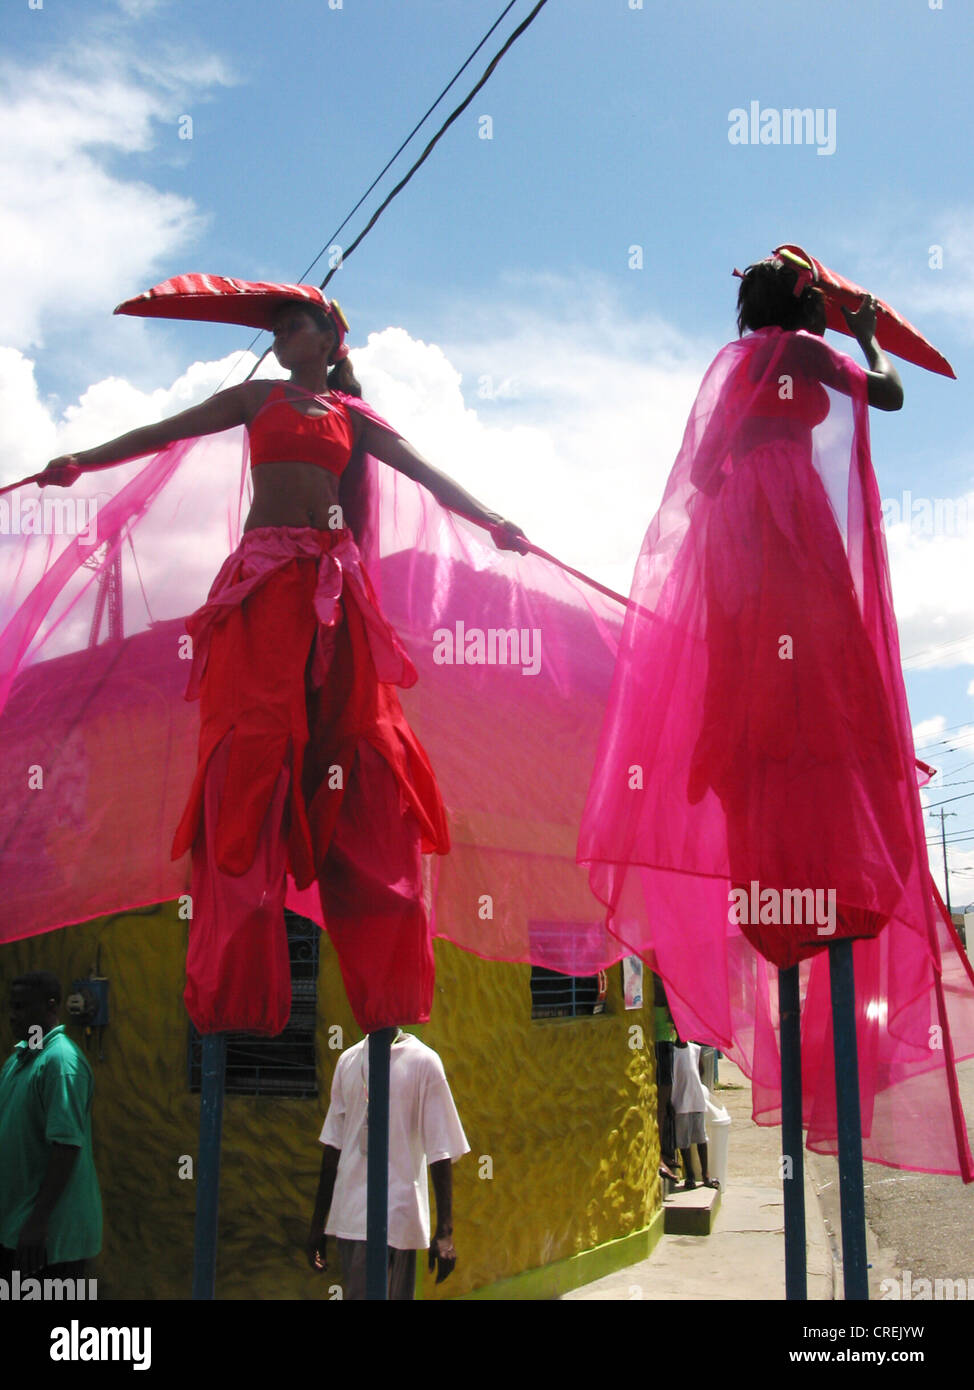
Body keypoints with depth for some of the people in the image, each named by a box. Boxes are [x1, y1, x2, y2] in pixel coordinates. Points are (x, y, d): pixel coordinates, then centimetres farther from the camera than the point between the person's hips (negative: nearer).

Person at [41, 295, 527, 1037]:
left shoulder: (352, 414, 19)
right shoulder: (258, 398, 17)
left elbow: (426, 472, 15)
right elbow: (167, 430, 10)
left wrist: (491, 520, 6)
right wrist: (84, 461, 0)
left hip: (335, 583, 2)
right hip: (264, 579, -1)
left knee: (360, 745, -5)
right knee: (253, 750, -12)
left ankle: (384, 974, 1)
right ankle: (235, 980, -11)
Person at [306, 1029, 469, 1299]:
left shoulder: (422, 1061, -6)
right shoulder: (348, 1060, 10)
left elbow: (440, 1152, -8)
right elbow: (333, 1145, 14)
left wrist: (444, 1231, -11)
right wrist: (317, 1223, 15)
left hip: (396, 1221, -5)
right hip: (348, 1219, 5)